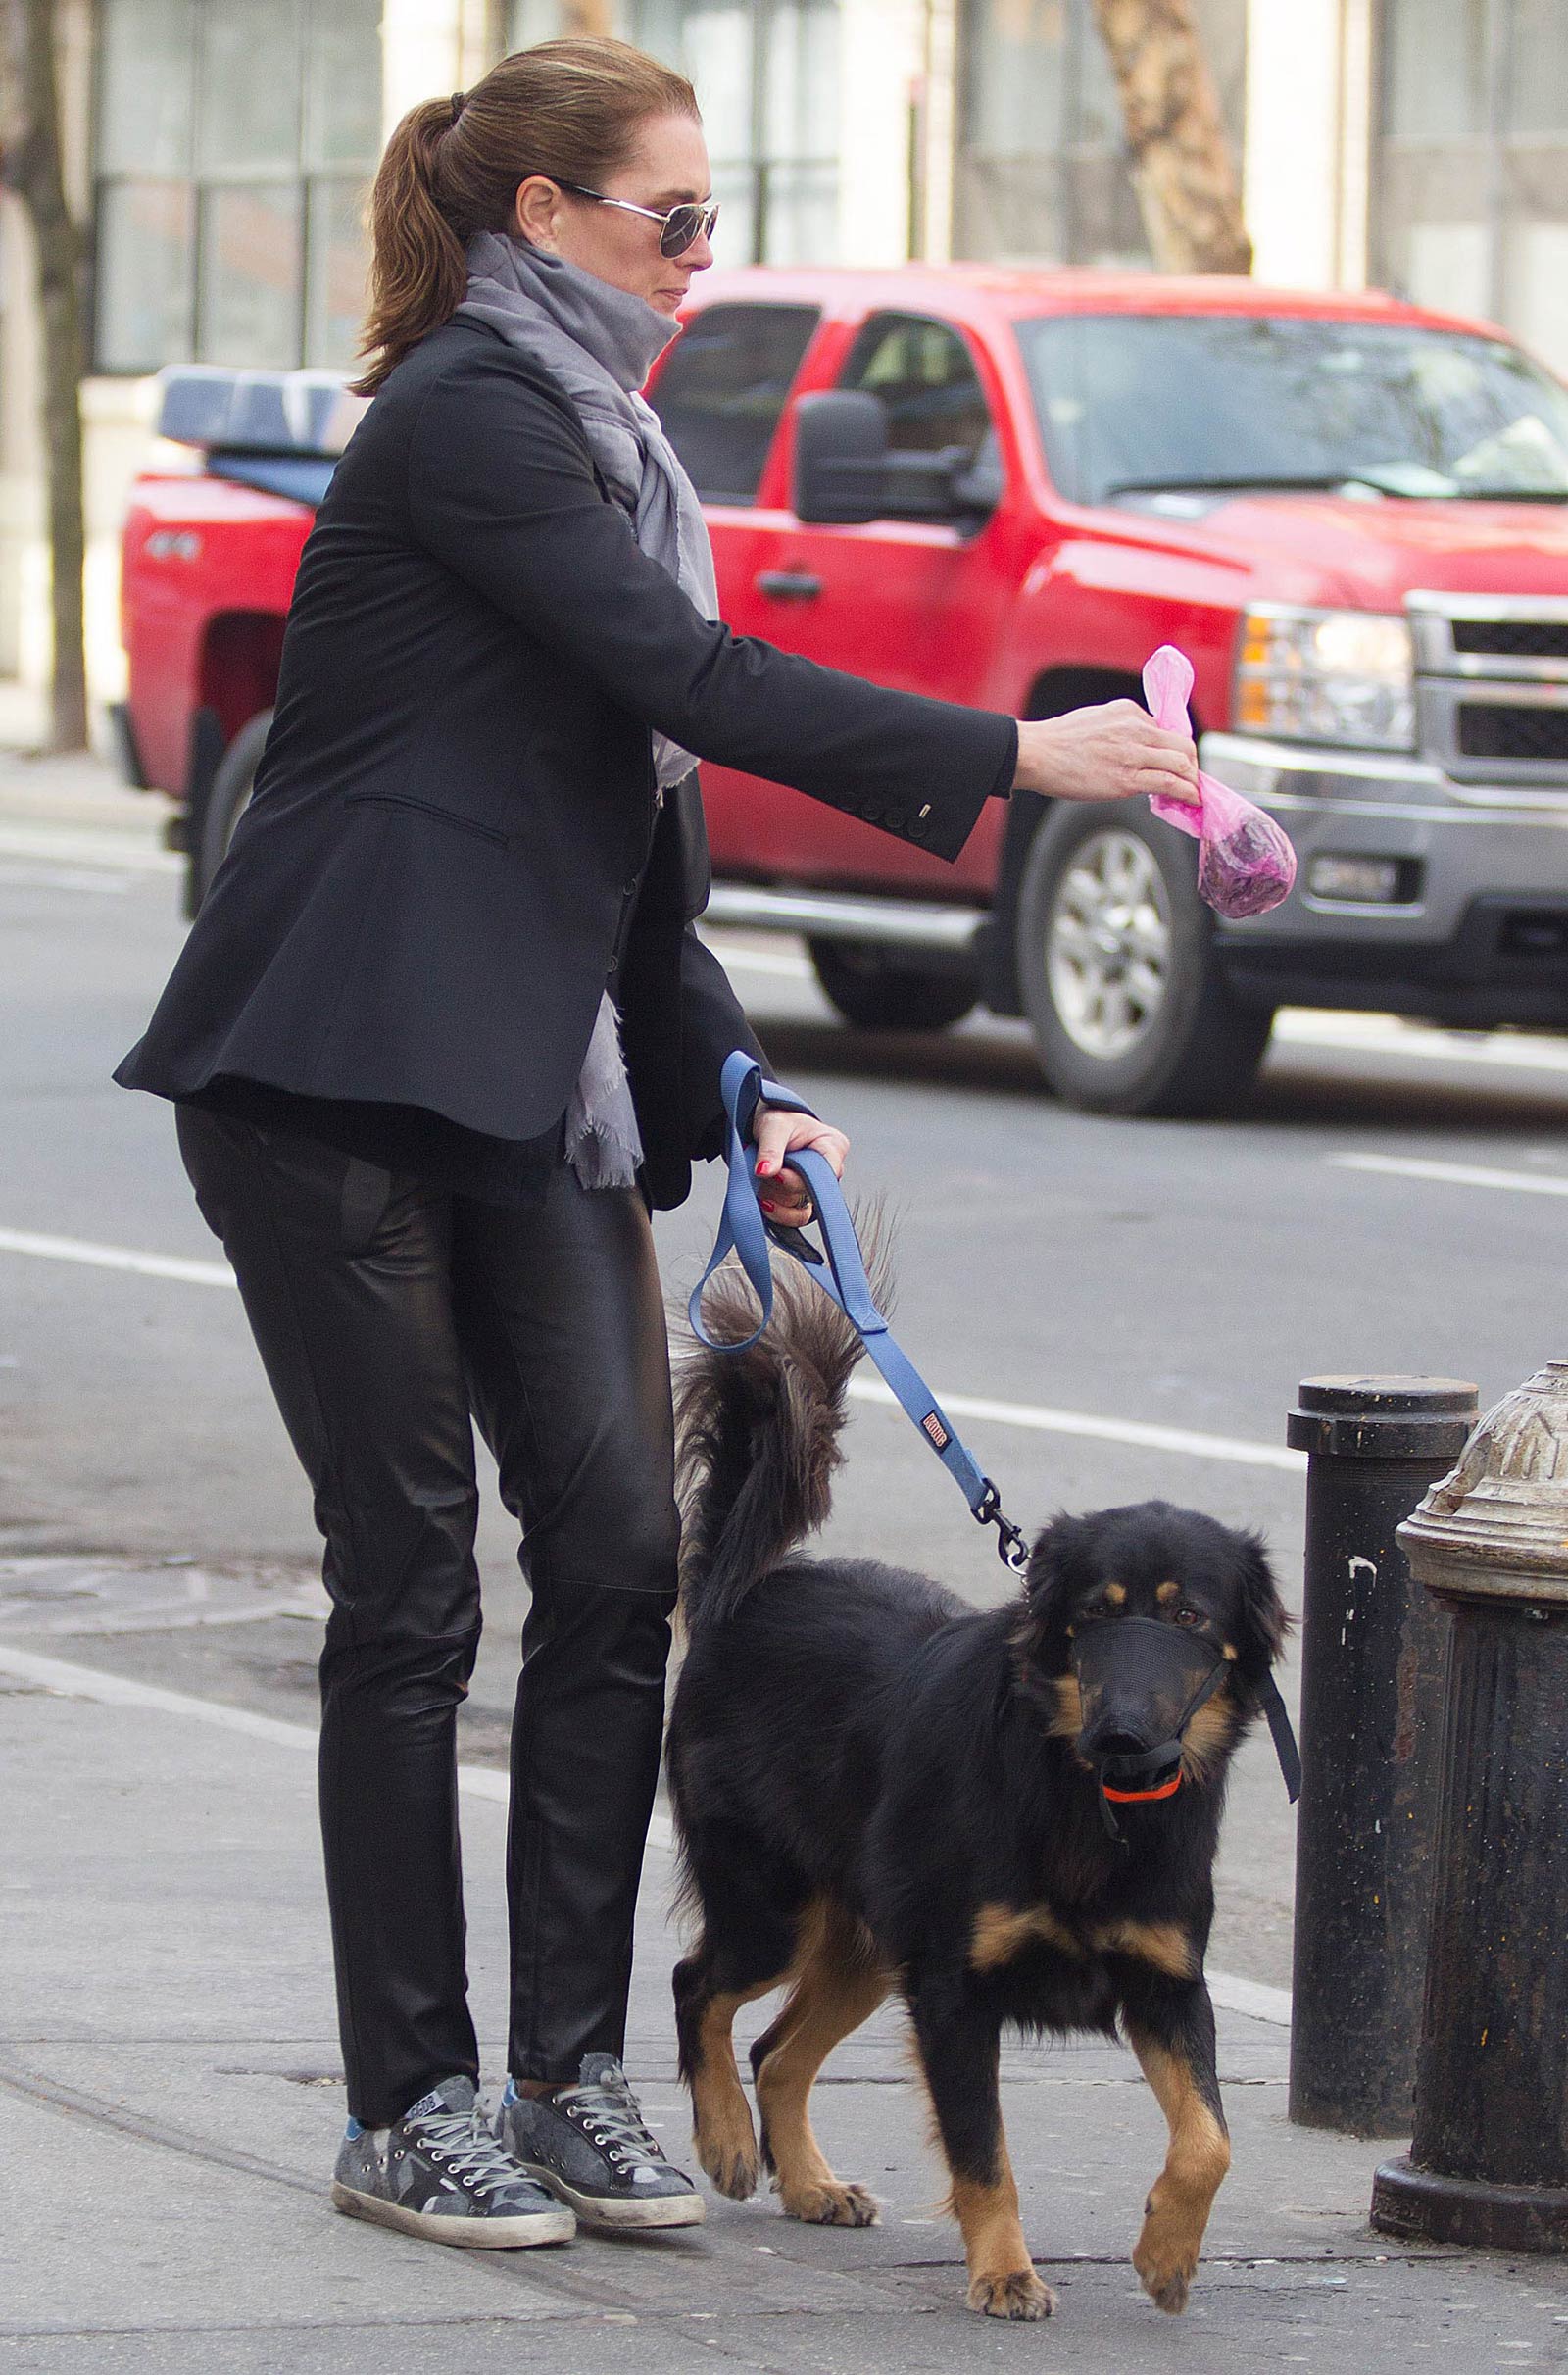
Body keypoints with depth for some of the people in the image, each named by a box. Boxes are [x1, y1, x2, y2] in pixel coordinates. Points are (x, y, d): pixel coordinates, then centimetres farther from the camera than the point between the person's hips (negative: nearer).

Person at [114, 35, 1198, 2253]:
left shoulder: (590, 436, 18)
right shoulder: (464, 416, -11)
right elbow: (692, 682, -20)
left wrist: (725, 1090, 15)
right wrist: (1011, 756, -20)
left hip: (529, 1086, 8)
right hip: (338, 1082, -8)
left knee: (620, 1551, 1)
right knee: (413, 1582, -4)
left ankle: (569, 2069, 9)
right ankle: (408, 2108, 4)